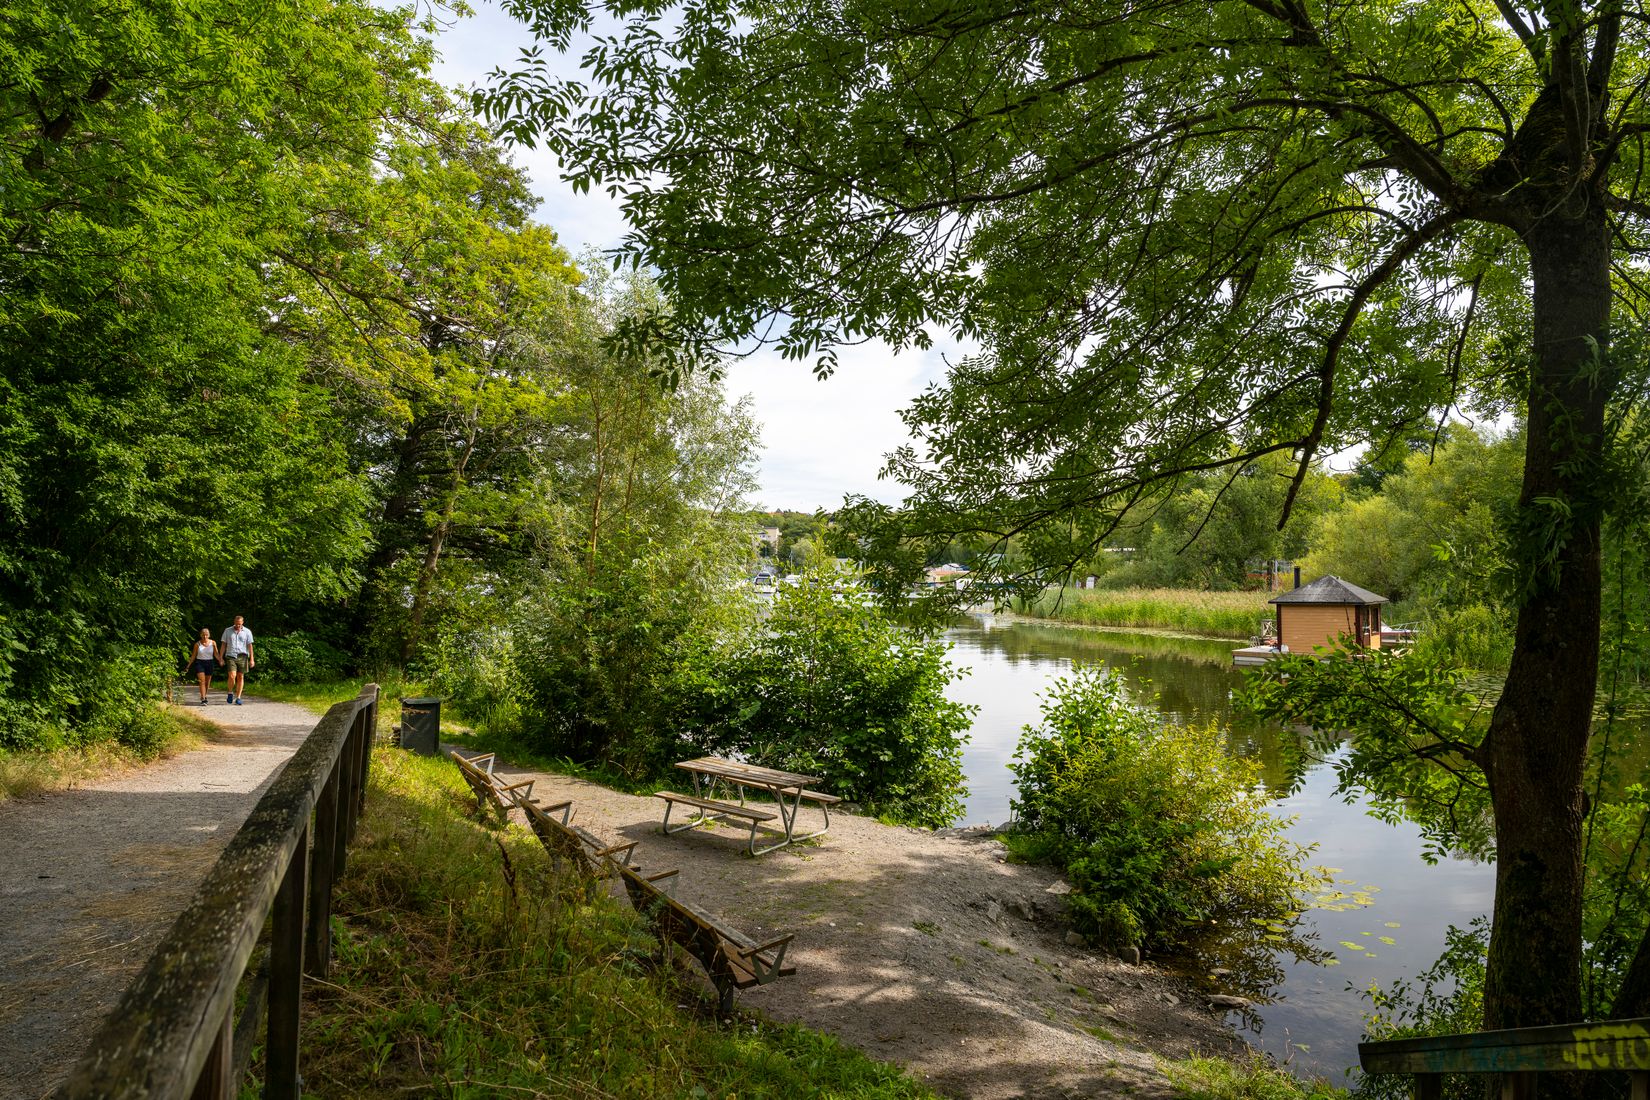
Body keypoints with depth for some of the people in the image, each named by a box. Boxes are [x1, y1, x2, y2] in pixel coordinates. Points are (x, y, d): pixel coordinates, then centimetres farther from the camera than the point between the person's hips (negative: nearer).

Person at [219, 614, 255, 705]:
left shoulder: (247, 632, 5)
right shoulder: (227, 631, 7)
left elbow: (250, 646, 4)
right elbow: (223, 645, 9)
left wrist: (252, 659, -1)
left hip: (242, 656, 1)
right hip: (231, 656, -1)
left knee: (240, 677, 2)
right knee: (232, 676, -15)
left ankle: (238, 698, 8)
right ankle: (230, 693, 9)